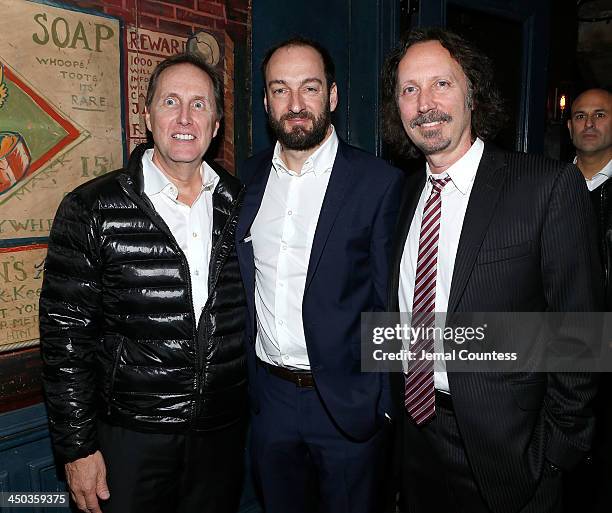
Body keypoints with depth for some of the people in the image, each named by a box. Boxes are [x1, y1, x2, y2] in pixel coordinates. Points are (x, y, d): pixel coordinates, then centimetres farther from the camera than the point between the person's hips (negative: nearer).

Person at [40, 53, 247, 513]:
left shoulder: (240, 204, 1)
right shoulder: (91, 210, -9)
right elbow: (65, 334, -8)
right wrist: (77, 447, -7)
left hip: (224, 432, 3)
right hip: (132, 437, -3)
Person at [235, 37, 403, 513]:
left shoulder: (379, 182, -12)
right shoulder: (248, 178, 2)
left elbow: (391, 304, -9)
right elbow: (244, 285, 8)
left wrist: (385, 403, -9)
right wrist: (244, 380, 7)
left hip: (347, 401, -4)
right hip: (268, 397, 5)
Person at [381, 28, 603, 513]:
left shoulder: (551, 185, -14)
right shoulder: (407, 194, 4)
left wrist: (555, 449, -10)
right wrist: (394, 408, 5)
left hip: (504, 449, -5)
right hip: (415, 430, 5)